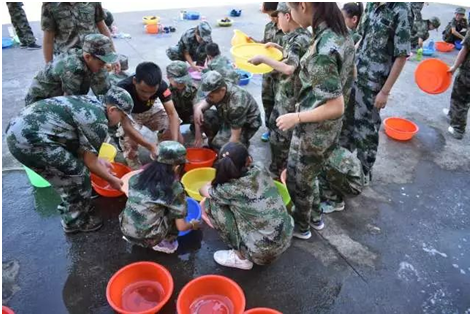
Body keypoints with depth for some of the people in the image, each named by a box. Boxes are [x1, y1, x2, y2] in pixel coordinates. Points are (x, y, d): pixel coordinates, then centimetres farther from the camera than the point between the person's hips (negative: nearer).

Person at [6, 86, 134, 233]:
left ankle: (70, 207, 42)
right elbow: (89, 162, -2)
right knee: (78, 175, 2)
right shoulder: (98, 122, -11)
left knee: (67, 172, 23)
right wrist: (112, 180, 12)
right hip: (29, 140, -10)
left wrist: (100, 161, 30)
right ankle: (75, 221, 21)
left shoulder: (89, 103, 15)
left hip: (17, 128, 10)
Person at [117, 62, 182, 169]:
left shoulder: (161, 85, -30)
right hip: (128, 114, -3)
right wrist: (150, 147, -47)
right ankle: (135, 169, -9)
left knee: (172, 125, -20)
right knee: (128, 136, -31)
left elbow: (172, 114, -32)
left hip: (150, 111, 3)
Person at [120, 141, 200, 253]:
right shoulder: (174, 188, -11)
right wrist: (192, 225, 17)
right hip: (148, 239, -5)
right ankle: (166, 242, 12)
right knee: (178, 210, 8)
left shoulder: (139, 177, 2)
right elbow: (181, 227, -5)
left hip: (126, 230, 5)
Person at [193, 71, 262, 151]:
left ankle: (243, 143, 0)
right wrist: (197, 109, -33)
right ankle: (214, 140, 4)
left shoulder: (236, 104, -38)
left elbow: (235, 137, -34)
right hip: (227, 118, 7)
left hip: (246, 125, -7)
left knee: (219, 144, -30)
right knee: (203, 116, -19)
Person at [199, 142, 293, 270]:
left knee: (211, 203, -4)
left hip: (263, 251, -6)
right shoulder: (260, 169, -7)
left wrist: (213, 185, 23)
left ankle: (241, 257, 9)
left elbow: (203, 191, 3)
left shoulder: (232, 189, -19)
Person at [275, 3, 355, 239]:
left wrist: (296, 118, -19)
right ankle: (315, 218, 50)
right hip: (330, 128, 9)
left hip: (313, 132, -8)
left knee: (298, 180, 17)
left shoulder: (322, 51, -31)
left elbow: (335, 108, -30)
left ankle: (301, 228, 42)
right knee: (307, 175, 29)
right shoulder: (342, 34, -2)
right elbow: (351, 74, 13)